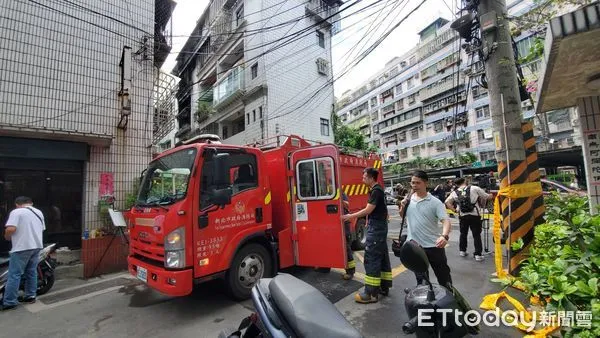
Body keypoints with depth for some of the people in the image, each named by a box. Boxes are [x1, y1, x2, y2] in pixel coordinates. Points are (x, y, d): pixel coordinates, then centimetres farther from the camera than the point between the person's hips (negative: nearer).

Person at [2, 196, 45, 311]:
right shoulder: (39, 212, 14)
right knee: (32, 272, 14)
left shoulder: (16, 212, -8)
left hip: (22, 248, -7)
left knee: (14, 275, -2)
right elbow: (42, 228, 18)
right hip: (36, 246, 7)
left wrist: (7, 237, 0)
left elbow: (10, 229, -19)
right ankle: (30, 296, 19)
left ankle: (9, 302, 1)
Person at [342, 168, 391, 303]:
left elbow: (368, 210, -20)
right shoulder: (378, 190, 14)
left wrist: (351, 216, -12)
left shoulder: (376, 191, -17)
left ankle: (371, 293, -4)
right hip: (380, 226, 11)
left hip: (376, 228, -11)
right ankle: (384, 287, 24)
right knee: (382, 256, 14)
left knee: (371, 258, -8)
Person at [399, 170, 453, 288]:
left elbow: (445, 220, -19)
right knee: (420, 278, 17)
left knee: (443, 275, 15)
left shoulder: (435, 202, -10)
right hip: (414, 245, 3)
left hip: (433, 245, -2)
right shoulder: (408, 199, 1)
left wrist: (445, 236, -38)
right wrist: (403, 207, -6)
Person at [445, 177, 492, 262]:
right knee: (476, 235, 6)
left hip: (462, 216, 3)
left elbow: (447, 202, 0)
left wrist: (454, 210, 3)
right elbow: (488, 197, 2)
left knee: (463, 233, 18)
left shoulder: (455, 192, 5)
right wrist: (492, 195, 23)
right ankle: (478, 254, 7)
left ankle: (462, 251, 27)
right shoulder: (474, 188, -2)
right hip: (475, 215, -2)